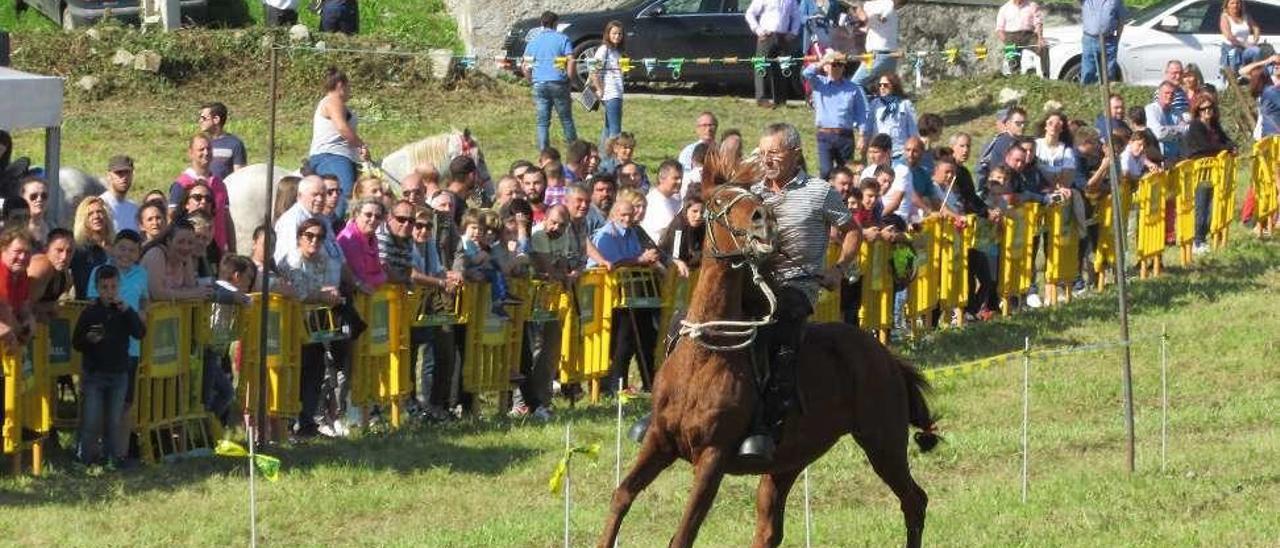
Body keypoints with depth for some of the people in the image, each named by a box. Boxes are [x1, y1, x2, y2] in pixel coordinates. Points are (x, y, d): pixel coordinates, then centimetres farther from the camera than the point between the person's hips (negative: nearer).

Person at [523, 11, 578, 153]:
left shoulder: (533, 42, 9)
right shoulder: (562, 39, 0)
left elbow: (526, 67, 7)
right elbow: (571, 61, -8)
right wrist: (569, 77, 5)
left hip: (539, 84, 2)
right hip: (559, 83, -2)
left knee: (542, 123, 4)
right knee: (566, 120, 9)